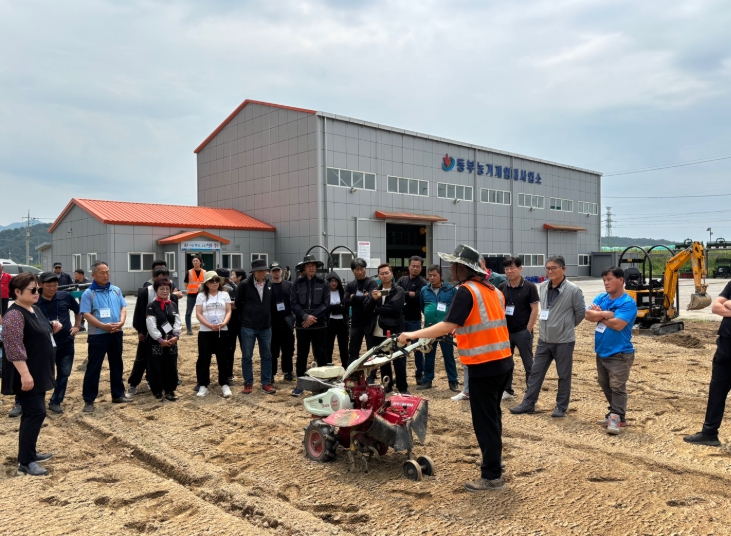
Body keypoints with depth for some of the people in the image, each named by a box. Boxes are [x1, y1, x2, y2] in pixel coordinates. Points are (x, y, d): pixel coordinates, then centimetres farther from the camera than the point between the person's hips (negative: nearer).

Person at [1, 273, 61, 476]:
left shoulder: (35, 310, 11)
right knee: (36, 413, -10)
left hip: (39, 372, 10)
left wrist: (53, 327, 8)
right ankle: (25, 462, -3)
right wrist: (25, 374, -29)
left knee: (33, 412, 15)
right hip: (26, 374, -10)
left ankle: (30, 452, 26)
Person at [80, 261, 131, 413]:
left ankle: (118, 395, 26)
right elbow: (86, 314, -13)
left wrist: (121, 322, -11)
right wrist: (103, 326, -22)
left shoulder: (116, 290, 9)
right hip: (97, 335, -5)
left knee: (117, 365, 14)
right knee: (93, 367, 0)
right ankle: (89, 400, 7)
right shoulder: (88, 293, -6)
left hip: (116, 333, 5)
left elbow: (123, 307, 8)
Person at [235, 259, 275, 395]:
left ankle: (266, 383, 18)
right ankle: (248, 383, 17)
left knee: (266, 356, 8)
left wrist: (266, 316, 8)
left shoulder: (270, 285, 2)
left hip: (266, 327, 3)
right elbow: (238, 303, 2)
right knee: (247, 357, 5)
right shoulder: (245, 285, -8)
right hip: (248, 327, -3)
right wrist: (247, 314, 8)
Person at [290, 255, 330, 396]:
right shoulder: (297, 283, 0)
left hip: (320, 325, 0)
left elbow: (326, 303, -4)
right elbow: (293, 303, -4)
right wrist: (305, 316, -17)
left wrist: (313, 317, -13)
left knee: (321, 354, 6)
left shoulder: (322, 283, 0)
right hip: (302, 325, 0)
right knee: (302, 354, 7)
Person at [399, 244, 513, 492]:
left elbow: (447, 326, -21)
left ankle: (492, 476, 8)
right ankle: (494, 463, 33)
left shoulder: (466, 291, -14)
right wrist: (463, 331, 26)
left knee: (484, 420, 0)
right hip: (503, 360, 9)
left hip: (485, 365, -9)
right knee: (492, 416, 21)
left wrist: (413, 334, -15)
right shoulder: (493, 290, 12)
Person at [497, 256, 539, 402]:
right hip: (505, 331, 5)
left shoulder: (529, 287, -8)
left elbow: (534, 309, -8)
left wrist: (528, 330, -11)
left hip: (523, 332, -4)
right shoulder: (502, 287, 3)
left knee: (528, 364, 4)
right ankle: (507, 390, 25)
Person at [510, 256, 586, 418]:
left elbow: (581, 312, -4)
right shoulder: (543, 287, 2)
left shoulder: (573, 290, -15)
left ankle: (561, 406, 21)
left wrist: (568, 325, 5)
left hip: (564, 340, -5)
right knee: (536, 371, 9)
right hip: (544, 339, 5)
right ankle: (528, 403, 18)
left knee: (564, 375, 8)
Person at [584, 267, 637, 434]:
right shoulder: (601, 298, 6)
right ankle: (615, 413, 30)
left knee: (617, 387, -5)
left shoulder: (628, 302, -14)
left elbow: (618, 324, -25)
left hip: (619, 353, -8)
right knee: (604, 384, 17)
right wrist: (607, 314, -20)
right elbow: (588, 315, -6)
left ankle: (616, 418, 1)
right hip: (601, 351, 8)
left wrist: (599, 315, -10)